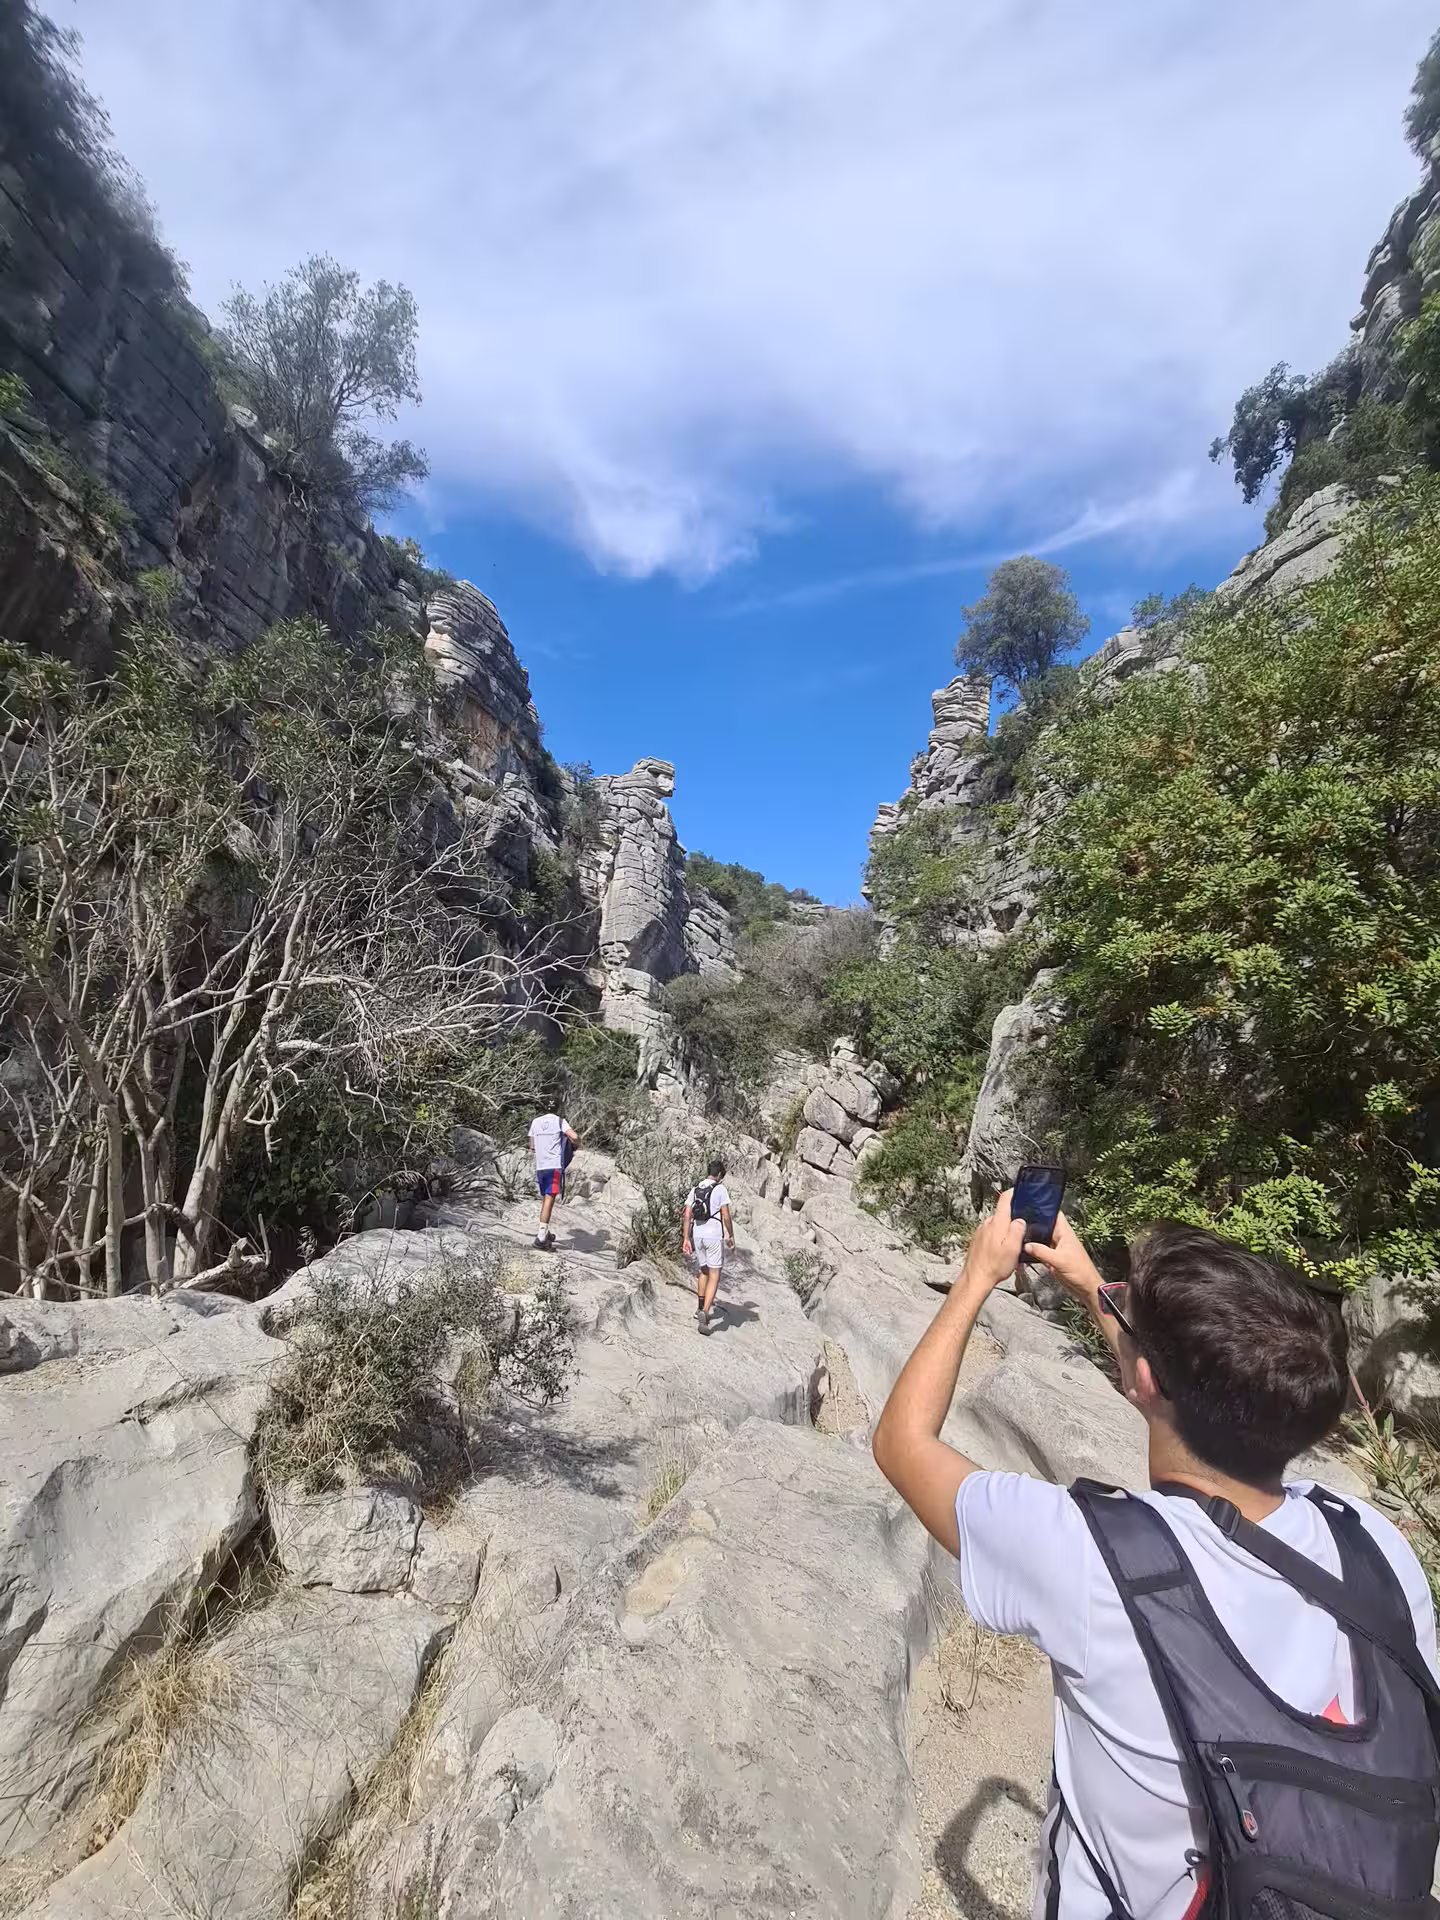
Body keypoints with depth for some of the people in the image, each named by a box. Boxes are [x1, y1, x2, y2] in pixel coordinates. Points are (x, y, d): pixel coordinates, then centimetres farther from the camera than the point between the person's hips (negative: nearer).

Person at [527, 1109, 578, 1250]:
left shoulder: (535, 1122, 13)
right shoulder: (560, 1121, 0)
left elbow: (532, 1147, 19)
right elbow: (575, 1137, -14)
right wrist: (575, 1144, 8)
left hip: (540, 1166, 5)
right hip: (555, 1166, -5)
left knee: (545, 1199, 18)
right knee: (549, 1200, -8)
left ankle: (545, 1232, 26)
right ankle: (541, 1238, -14)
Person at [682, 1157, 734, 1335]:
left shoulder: (694, 1190, 7)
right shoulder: (721, 1189, -7)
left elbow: (687, 1216, 3)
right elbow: (725, 1216, -10)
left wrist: (686, 1239, 6)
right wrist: (731, 1235, 4)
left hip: (697, 1235, 6)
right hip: (714, 1236, -5)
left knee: (704, 1270, 25)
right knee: (714, 1276, -1)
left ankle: (701, 1307, 34)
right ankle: (704, 1313, -14)